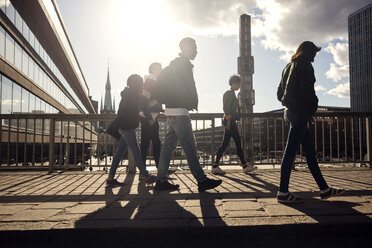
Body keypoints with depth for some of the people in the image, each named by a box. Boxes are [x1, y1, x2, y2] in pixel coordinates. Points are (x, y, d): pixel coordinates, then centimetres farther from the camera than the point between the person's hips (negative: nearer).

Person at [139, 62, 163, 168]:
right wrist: (149, 118, -21)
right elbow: (143, 102, -22)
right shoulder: (149, 82, -14)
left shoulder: (155, 82, 17)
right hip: (147, 119, -10)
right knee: (145, 144, -4)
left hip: (152, 118, 10)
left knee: (156, 143, 12)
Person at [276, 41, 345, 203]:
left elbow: (279, 93, 20)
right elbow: (307, 90, -17)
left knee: (310, 151, 11)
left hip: (289, 111, 10)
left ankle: (324, 189, 17)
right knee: (290, 151, -9)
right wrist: (314, 105, -1)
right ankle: (283, 192, -5)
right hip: (299, 113, -10)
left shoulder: (289, 67, 21)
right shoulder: (304, 65, -6)